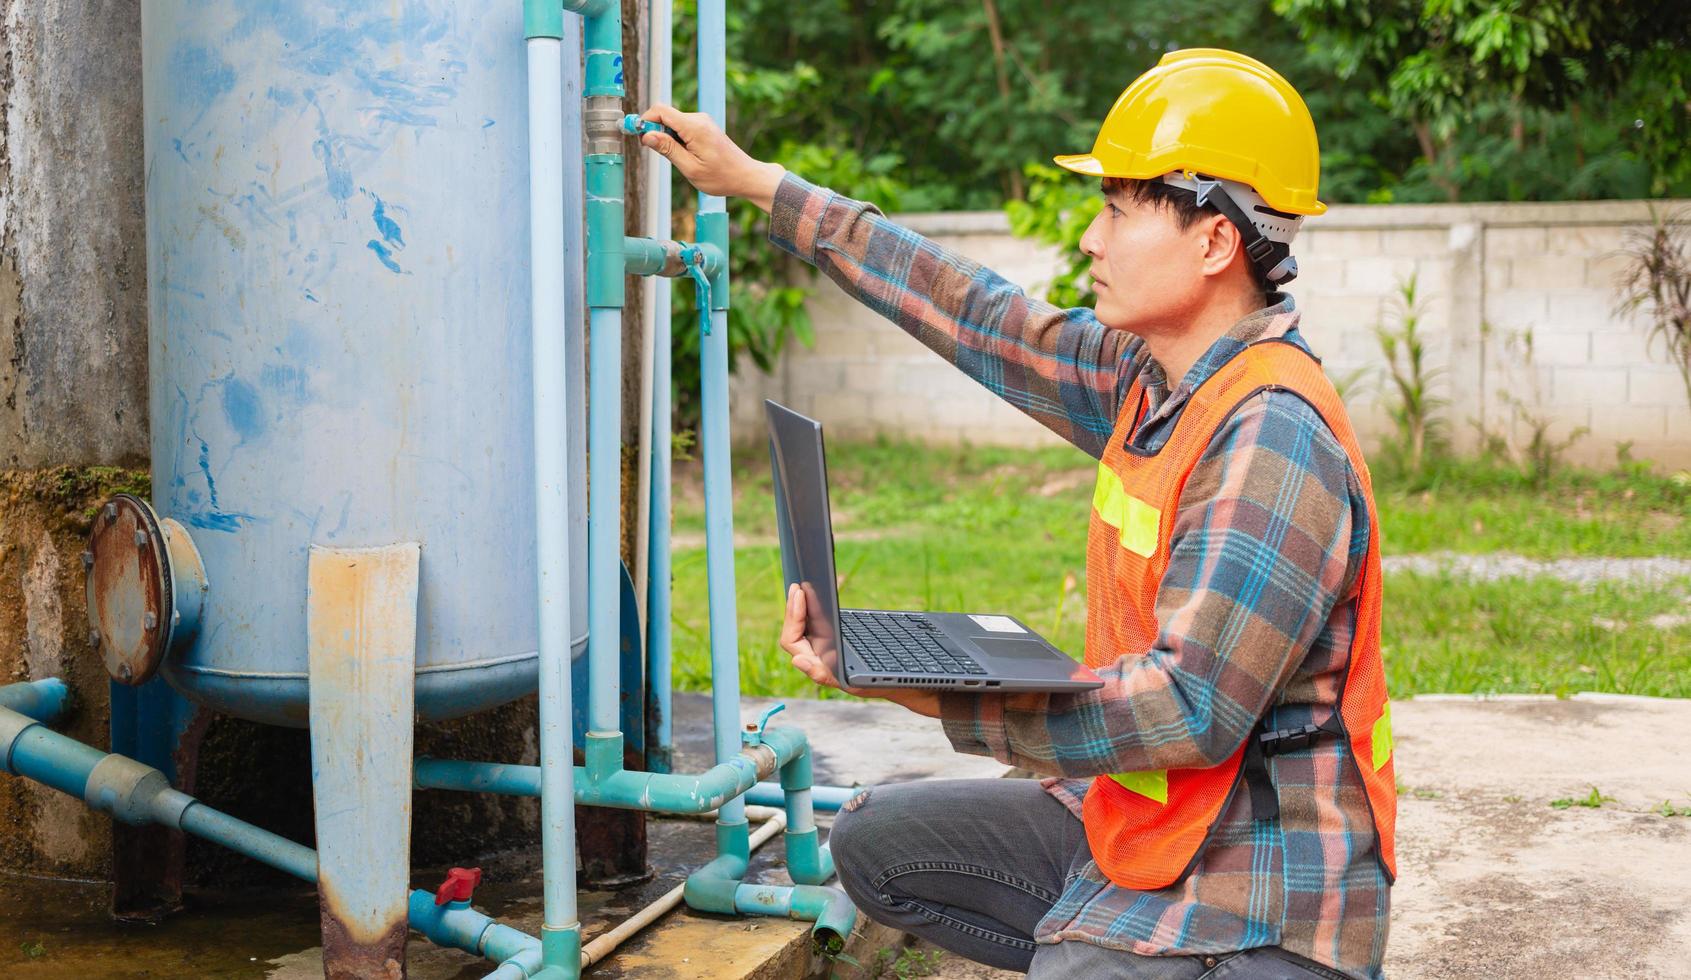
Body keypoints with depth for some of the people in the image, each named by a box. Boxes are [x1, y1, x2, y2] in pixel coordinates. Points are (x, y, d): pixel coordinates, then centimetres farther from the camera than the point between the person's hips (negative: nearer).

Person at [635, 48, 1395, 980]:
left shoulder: (1272, 442, -24)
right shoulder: (1151, 378, 4)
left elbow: (1191, 710, -28)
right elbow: (979, 318, 12)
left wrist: (923, 691, -29)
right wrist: (758, 185, 16)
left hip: (1251, 887, -9)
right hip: (1137, 824, 9)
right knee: (874, 840, 13)